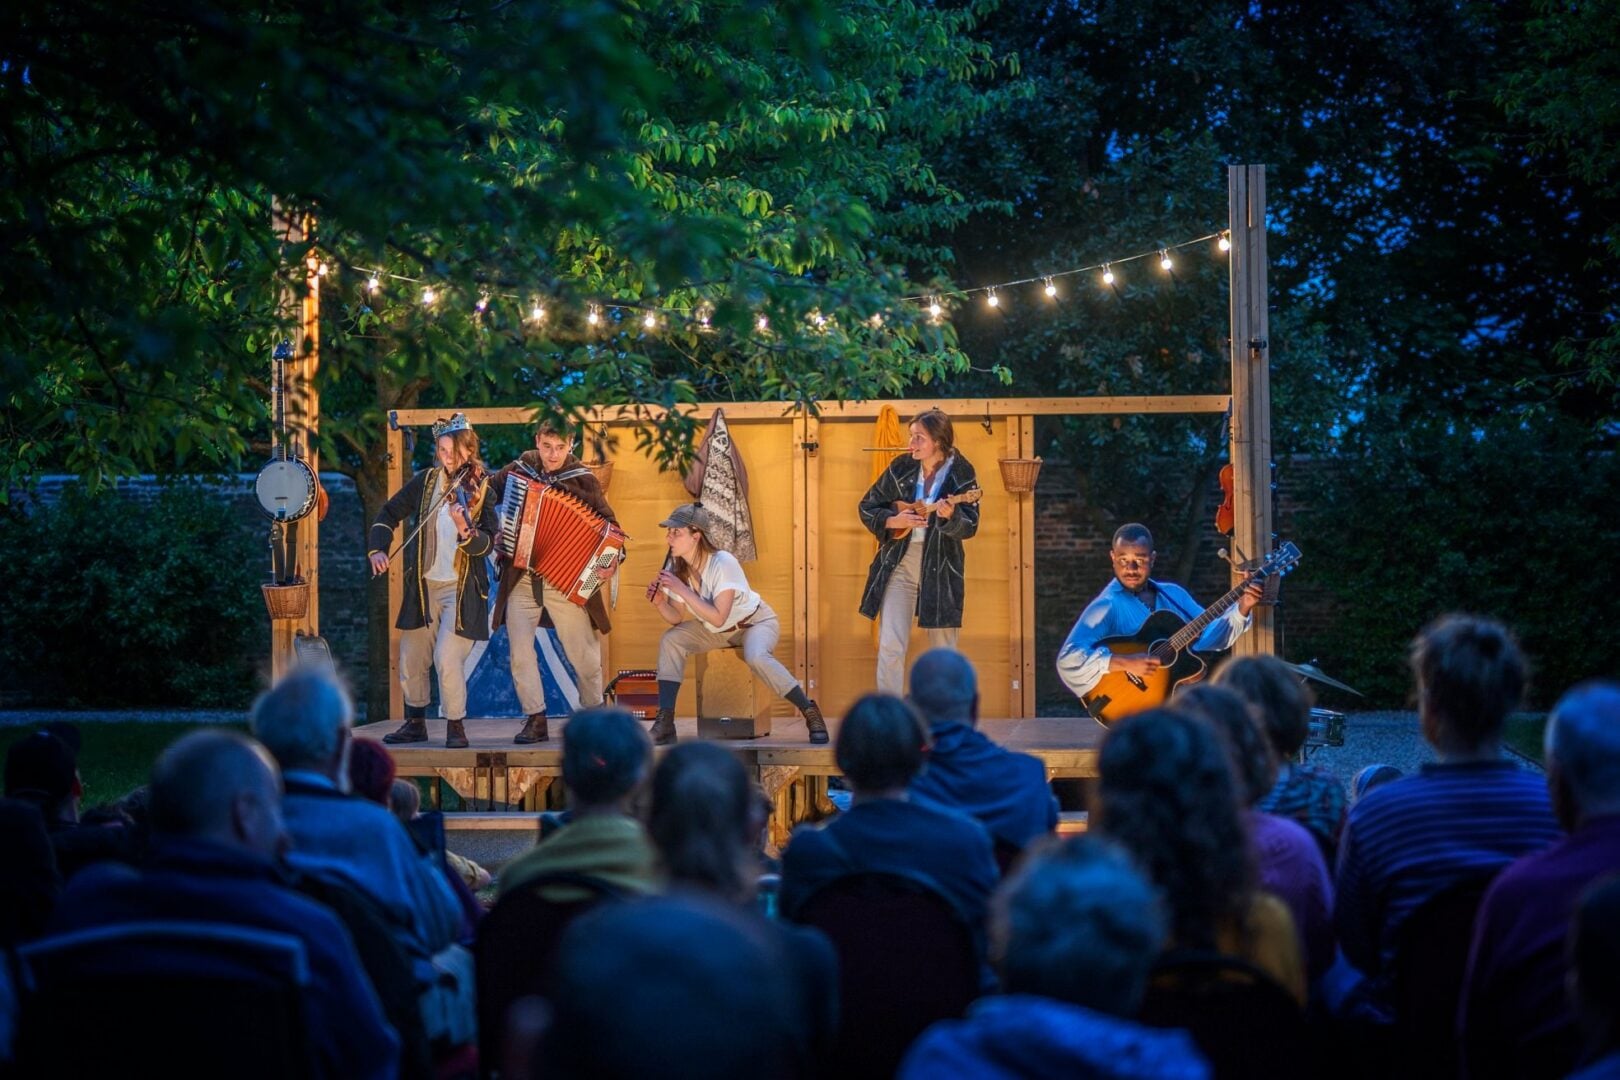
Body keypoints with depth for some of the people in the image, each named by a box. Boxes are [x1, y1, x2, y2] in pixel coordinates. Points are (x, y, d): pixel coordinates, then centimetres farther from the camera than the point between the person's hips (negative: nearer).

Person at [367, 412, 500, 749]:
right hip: (423, 585, 5)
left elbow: (488, 543, -18)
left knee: (447, 658, -17)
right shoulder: (425, 481, 2)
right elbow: (390, 513, 11)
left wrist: (466, 531, -38)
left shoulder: (481, 490, -8)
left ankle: (456, 725, 0)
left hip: (461, 588, -5)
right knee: (411, 659, 10)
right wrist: (377, 549, -2)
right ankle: (416, 723, 28)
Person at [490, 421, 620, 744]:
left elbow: (608, 523, -1)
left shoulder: (582, 479, -2)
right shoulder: (518, 470, 5)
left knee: (583, 654, 4)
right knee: (519, 653, -4)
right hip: (520, 581, 2)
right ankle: (535, 720, 7)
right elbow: (489, 492, 21)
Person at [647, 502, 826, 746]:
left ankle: (810, 711, -22)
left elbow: (718, 617, -35)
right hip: (715, 631, 6)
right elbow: (677, 618, -5)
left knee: (756, 657, -37)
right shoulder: (675, 567, -12)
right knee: (670, 640, -17)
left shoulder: (723, 563, -31)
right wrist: (660, 604, -27)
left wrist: (682, 590, -38)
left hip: (755, 621, -6)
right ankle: (665, 723, -17)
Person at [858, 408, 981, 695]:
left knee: (943, 650, 7)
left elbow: (969, 528, -14)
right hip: (899, 564, 1)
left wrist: (949, 516, -34)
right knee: (890, 646, -7)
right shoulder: (902, 468, -1)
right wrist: (893, 521, -11)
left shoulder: (961, 473, -7)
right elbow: (867, 506, 7)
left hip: (940, 569, -1)